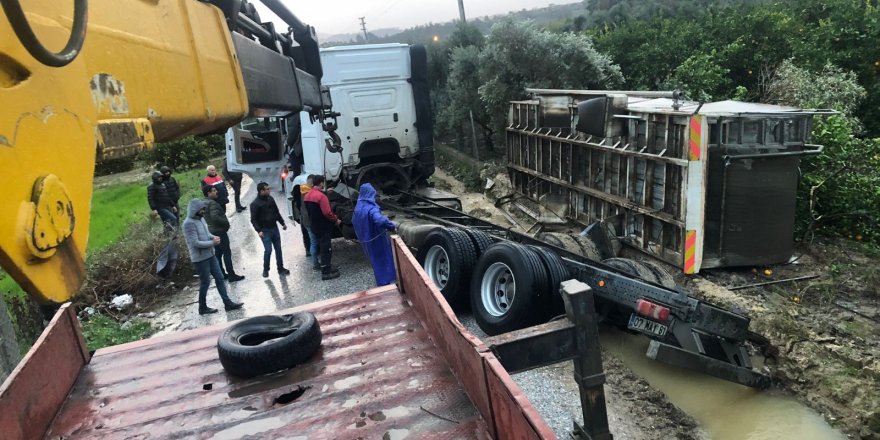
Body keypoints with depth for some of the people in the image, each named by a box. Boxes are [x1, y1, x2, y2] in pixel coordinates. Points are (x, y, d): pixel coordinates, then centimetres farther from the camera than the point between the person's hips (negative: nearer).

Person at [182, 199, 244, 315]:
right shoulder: (189, 223, -21)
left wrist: (213, 237, -2)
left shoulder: (201, 218, 6)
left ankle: (228, 303, 15)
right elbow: (195, 243, -24)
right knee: (205, 282, 4)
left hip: (210, 255, 9)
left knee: (219, 278, 9)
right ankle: (203, 308, 21)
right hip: (200, 258, -8)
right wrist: (212, 243, -17)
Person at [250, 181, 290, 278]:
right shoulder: (255, 204, -13)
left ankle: (280, 268, 22)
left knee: (278, 249, 10)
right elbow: (253, 219, -14)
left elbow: (277, 212, 15)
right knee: (268, 250, -7)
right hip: (265, 231, -6)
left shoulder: (270, 199, 4)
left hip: (274, 228, 6)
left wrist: (282, 223, 15)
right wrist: (259, 230, -23)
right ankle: (265, 270, 12)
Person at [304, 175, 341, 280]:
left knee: (321, 247, 18)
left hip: (314, 226, 9)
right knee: (326, 249, -4)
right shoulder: (321, 196, -21)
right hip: (323, 227, -9)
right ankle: (326, 272, -1)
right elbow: (327, 212, -25)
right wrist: (335, 220, -11)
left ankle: (326, 267, 27)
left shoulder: (307, 196, 8)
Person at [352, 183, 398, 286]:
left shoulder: (358, 207, 0)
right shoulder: (371, 208, -26)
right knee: (383, 260, 8)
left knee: (375, 260, 22)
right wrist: (392, 225, -30)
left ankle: (381, 282, 33)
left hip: (365, 240, 8)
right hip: (377, 240, -8)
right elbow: (380, 220, -44)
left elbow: (354, 221, 15)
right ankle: (385, 282, 17)